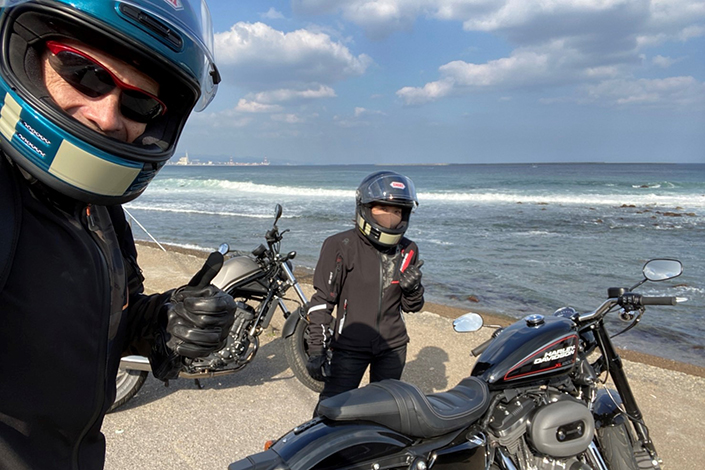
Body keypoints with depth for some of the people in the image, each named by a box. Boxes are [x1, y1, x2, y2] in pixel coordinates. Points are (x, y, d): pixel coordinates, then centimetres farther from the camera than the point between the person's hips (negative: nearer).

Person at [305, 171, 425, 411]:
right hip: (349, 346, -4)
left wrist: (414, 289, -13)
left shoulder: (408, 251, 3)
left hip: (393, 347, 5)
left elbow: (411, 307, 9)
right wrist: (316, 350, -13)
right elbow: (322, 301, -9)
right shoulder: (341, 246, -11)